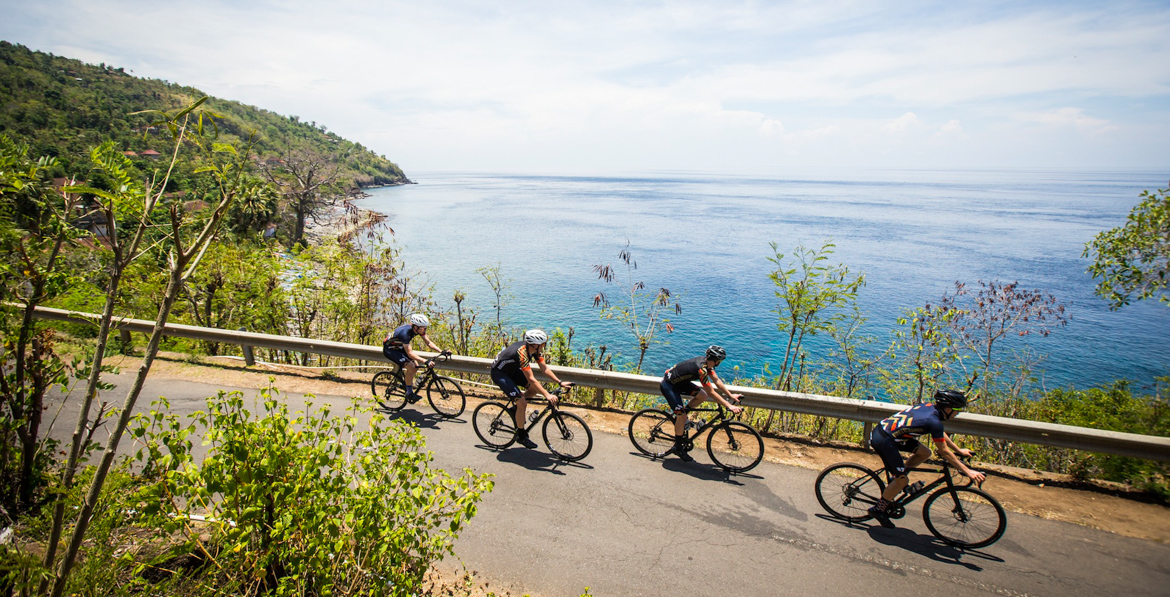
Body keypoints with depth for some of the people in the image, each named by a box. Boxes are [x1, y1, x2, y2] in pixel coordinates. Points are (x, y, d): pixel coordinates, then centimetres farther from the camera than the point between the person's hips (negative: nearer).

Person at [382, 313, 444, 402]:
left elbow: (429, 343, -6)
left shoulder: (419, 329, -14)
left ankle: (405, 382, 20)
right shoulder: (405, 332, -37)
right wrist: (425, 361, -48)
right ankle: (409, 393, -7)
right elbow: (410, 353, -39)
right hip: (389, 349, -8)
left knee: (416, 366, -4)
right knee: (410, 366, -21)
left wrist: (441, 351, -19)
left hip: (399, 347, 8)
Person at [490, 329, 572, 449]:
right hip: (499, 373, -9)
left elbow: (544, 369, -5)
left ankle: (516, 411, 15)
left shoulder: (535, 349, -11)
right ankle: (521, 436, 1)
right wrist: (547, 395, -40)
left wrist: (560, 382, -13)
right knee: (522, 403, -17)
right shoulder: (522, 353, -36)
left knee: (535, 388, -2)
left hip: (512, 370, 9)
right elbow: (531, 379, -37)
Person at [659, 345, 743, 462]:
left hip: (679, 381, 9)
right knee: (682, 416, -11)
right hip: (668, 385, -9)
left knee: (703, 396, -1)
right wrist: (729, 406, -28)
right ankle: (678, 448, 5)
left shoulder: (706, 362, -5)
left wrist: (730, 395, 4)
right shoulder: (701, 369, -32)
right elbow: (711, 393, -29)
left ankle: (680, 415, 14)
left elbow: (716, 380, 5)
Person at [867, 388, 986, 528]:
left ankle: (896, 477, 22)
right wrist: (968, 471, -5)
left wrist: (959, 450, 31)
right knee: (902, 480, 0)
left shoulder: (930, 406, 8)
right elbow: (944, 452, -10)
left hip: (884, 427, 9)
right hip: (883, 440, -9)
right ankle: (878, 510, 13)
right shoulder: (933, 420, -18)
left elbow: (941, 434, 25)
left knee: (925, 453, 13)